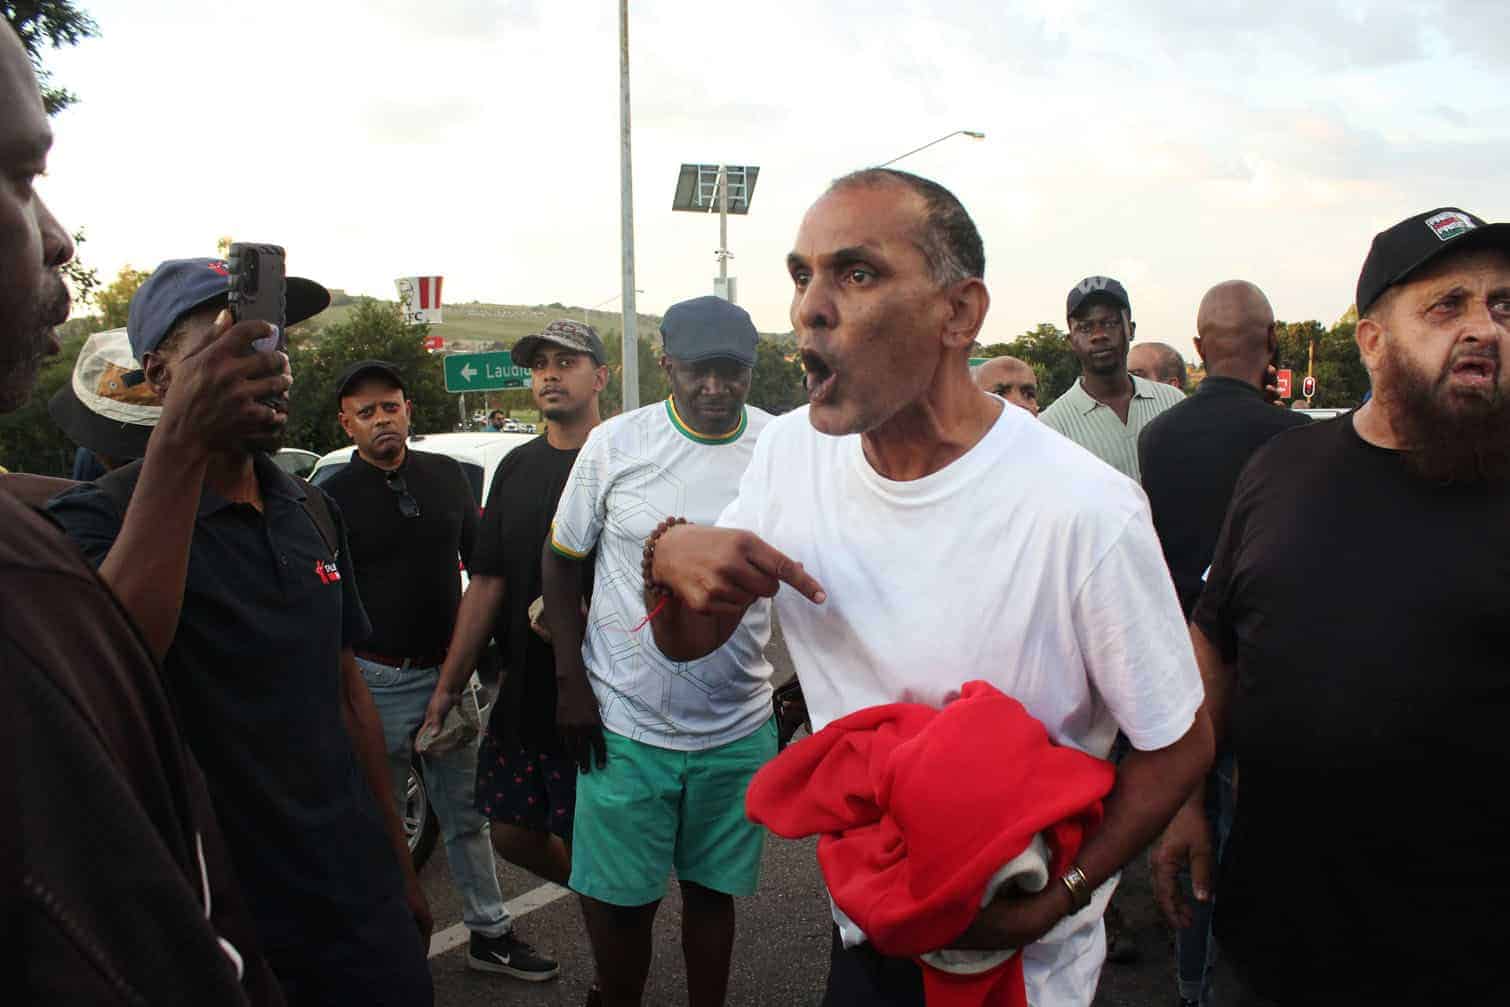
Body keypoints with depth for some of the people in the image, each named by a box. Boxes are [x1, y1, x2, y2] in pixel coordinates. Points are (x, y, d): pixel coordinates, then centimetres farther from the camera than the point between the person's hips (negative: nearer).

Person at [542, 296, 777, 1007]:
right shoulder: (616, 443, -6)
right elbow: (562, 562, 2)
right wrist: (571, 682, -3)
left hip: (739, 727, 1)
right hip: (624, 723, -1)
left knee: (712, 890, 16)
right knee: (619, 896, 10)